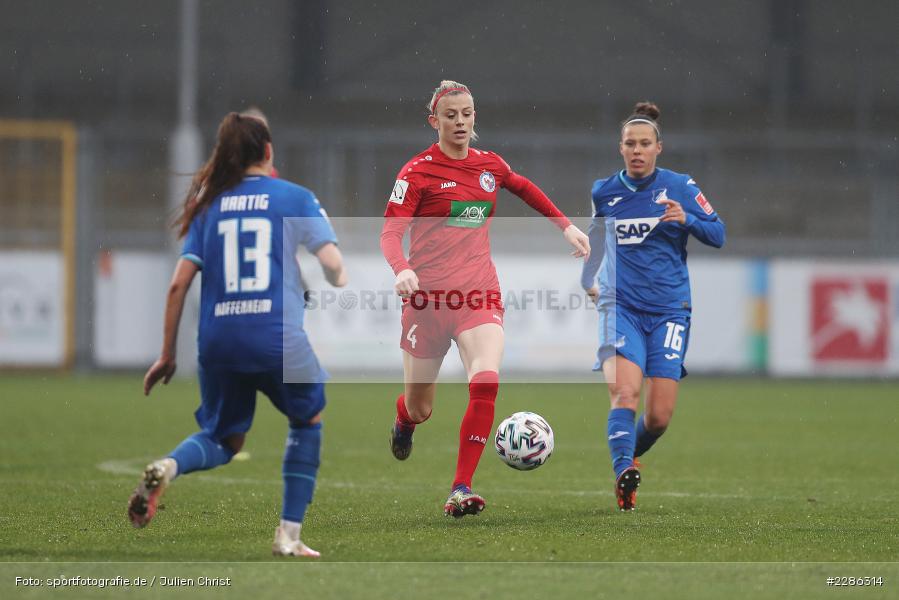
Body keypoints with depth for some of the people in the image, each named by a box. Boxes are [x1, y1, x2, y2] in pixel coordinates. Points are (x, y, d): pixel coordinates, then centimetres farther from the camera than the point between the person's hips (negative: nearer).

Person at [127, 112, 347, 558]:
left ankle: (168, 467, -14)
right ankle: (289, 535, 16)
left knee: (222, 440, 21)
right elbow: (332, 265, -6)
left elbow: (179, 284, 7)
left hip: (218, 340, 3)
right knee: (308, 421, 24)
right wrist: (342, 288, 18)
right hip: (279, 336, -3)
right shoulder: (296, 198, 4)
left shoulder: (209, 206, 12)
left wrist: (167, 355, 12)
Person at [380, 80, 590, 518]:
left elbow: (525, 188, 32)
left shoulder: (490, 165, 9)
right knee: (420, 408, 8)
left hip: (479, 293, 3)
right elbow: (390, 233, -11)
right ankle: (404, 420, 50)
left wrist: (565, 225, 28)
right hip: (428, 295, -2)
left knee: (486, 383, -24)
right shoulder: (418, 171, -5)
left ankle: (461, 490, -19)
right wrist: (401, 269, -31)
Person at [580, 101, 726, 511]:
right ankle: (624, 474, -36)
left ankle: (627, 456, 28)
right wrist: (587, 280, 29)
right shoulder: (603, 192, 6)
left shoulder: (680, 187, 0)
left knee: (659, 416, -1)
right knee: (624, 392, -25)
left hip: (669, 308, 0)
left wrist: (686, 219, -18)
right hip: (621, 305, 0)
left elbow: (718, 235, 0)